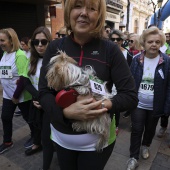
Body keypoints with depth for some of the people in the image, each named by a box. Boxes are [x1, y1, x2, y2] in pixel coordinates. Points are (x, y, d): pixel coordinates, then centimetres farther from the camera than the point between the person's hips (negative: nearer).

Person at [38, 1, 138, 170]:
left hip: (97, 139, -2)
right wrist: (67, 112, -25)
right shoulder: (54, 47, -6)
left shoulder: (110, 50, -12)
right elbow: (43, 93, -7)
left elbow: (130, 96, -10)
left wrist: (104, 105, -28)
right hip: (61, 137, 3)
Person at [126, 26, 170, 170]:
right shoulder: (136, 60, -6)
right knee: (136, 130, 6)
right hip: (138, 103, 0)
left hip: (155, 105, 1)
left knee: (150, 129, 21)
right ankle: (133, 157, 25)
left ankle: (145, 146, 50)